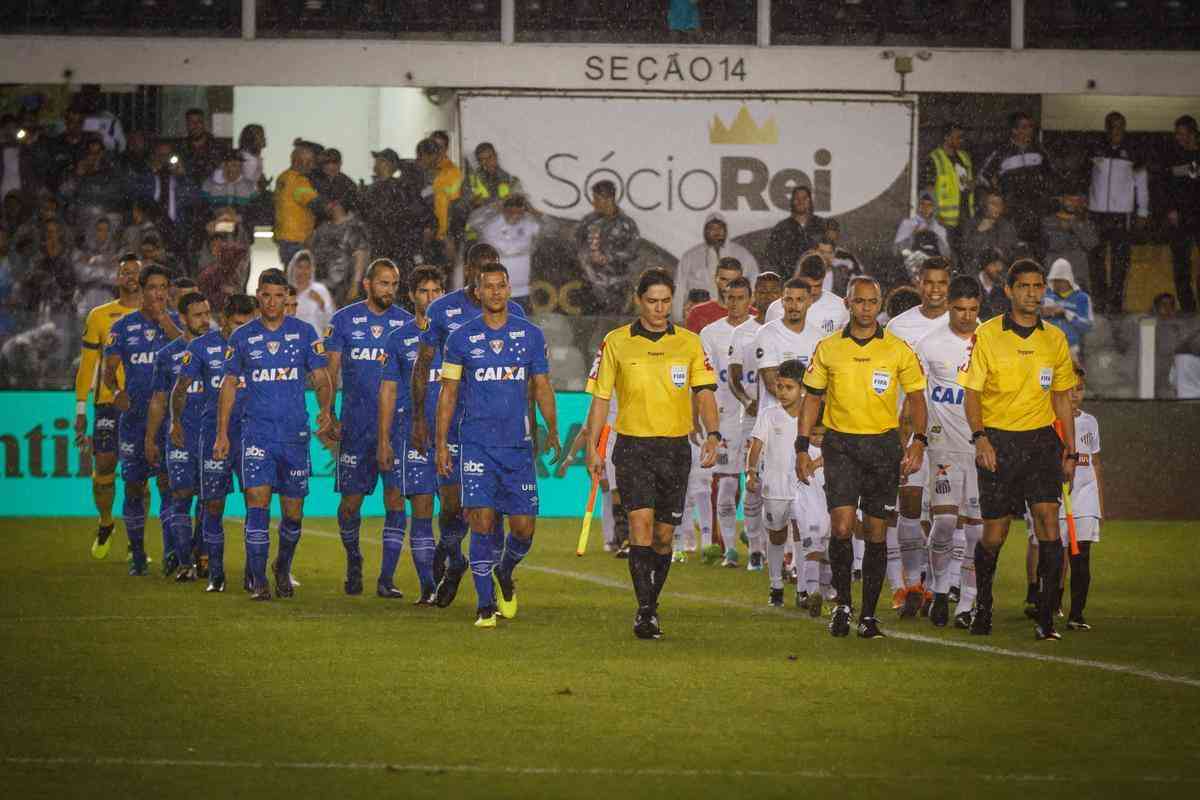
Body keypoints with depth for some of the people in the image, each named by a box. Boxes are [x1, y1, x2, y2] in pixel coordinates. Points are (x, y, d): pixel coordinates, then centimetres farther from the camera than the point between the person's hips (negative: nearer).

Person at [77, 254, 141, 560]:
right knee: (103, 467, -4)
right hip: (108, 403, 0)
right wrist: (81, 410, 5)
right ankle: (105, 525, 20)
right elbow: (87, 365, 9)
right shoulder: (100, 316, 7)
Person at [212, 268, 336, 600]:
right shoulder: (242, 336, 5)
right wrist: (222, 434, 5)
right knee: (258, 503, -13)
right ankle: (258, 581, -10)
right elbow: (229, 385, 10)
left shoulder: (304, 333, 4)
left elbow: (322, 379, 5)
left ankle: (283, 568, 31)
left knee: (293, 513, 5)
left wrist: (326, 411, -14)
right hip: (257, 433, -1)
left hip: (295, 434, 1)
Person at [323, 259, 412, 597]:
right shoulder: (344, 320, 3)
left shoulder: (406, 322, 6)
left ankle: (386, 579, -4)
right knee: (351, 501, 4)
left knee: (395, 500, -7)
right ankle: (353, 562, 29)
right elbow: (331, 371, 4)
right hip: (356, 426, 0)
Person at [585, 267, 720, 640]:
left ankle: (651, 606, 22)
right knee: (641, 521, -17)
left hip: (676, 448, 2)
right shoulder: (616, 342, 2)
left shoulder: (689, 343, 6)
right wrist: (592, 448, -1)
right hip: (633, 446, -2)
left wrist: (712, 434, -17)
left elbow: (704, 392, -1)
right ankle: (645, 611, -20)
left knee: (664, 534, 6)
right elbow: (600, 397, 5)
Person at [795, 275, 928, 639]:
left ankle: (868, 615, 12)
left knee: (875, 532, 4)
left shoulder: (898, 350, 2)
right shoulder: (828, 348, 4)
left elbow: (916, 398, 6)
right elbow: (812, 398, 10)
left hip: (883, 445, 0)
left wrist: (918, 441, -9)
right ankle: (842, 603, 4)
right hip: (840, 444, 0)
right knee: (841, 525, -14)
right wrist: (802, 448, 4)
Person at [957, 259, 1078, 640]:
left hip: (1041, 439, 2)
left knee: (1048, 518, -14)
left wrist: (1071, 450, 11)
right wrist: (979, 437, -17)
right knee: (994, 534, 1)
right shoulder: (987, 335, -2)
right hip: (998, 441, -2)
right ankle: (983, 605, 26)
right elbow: (972, 393, -2)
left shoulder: (1055, 339, 8)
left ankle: (1046, 618, -12)